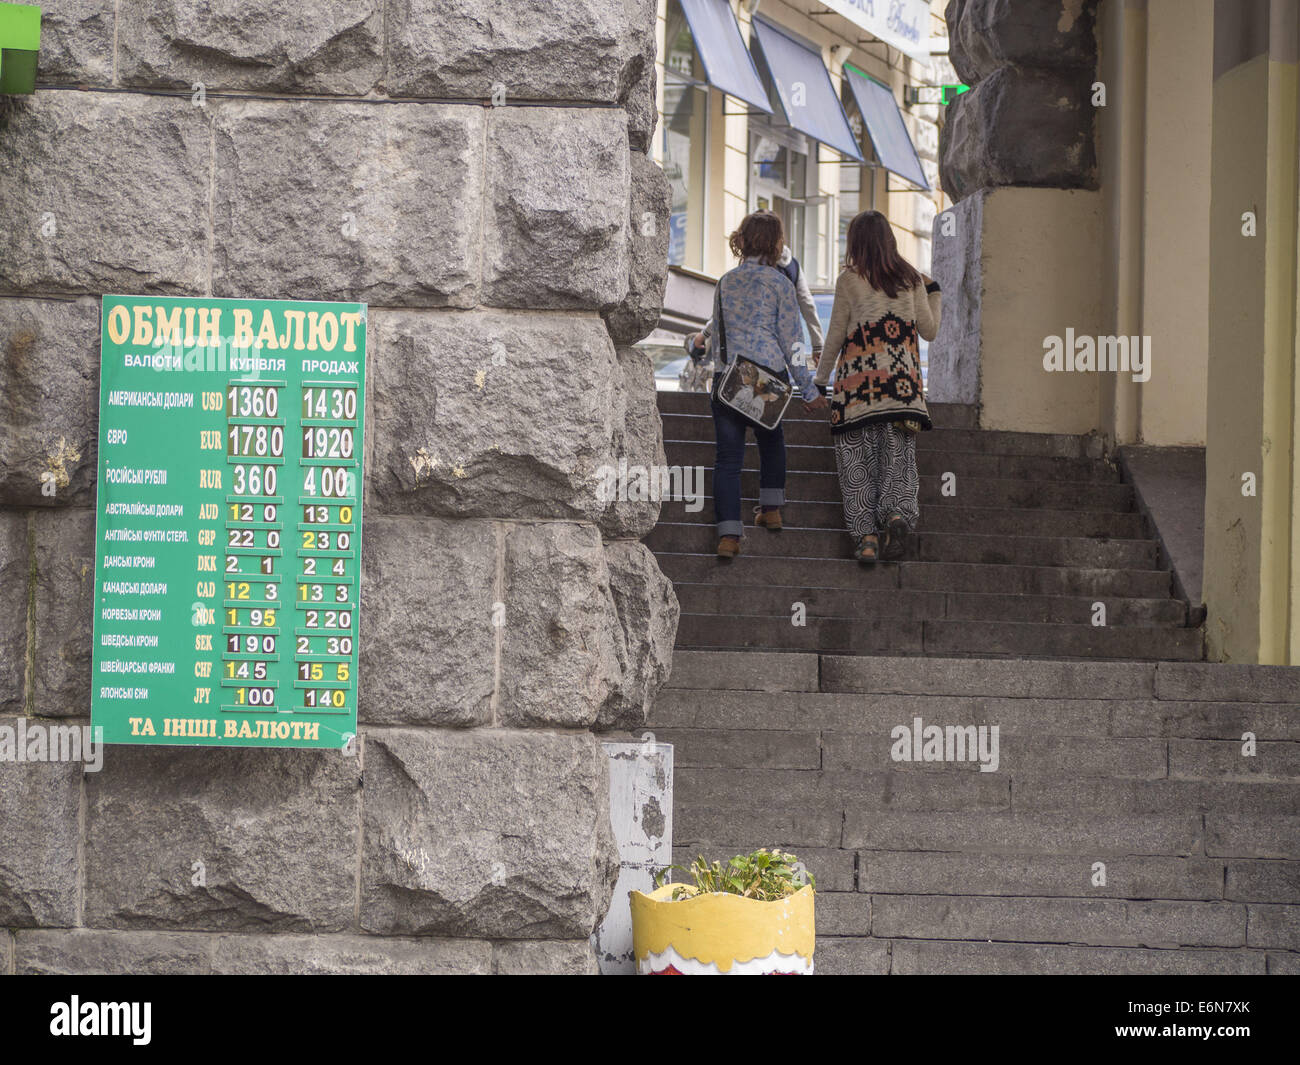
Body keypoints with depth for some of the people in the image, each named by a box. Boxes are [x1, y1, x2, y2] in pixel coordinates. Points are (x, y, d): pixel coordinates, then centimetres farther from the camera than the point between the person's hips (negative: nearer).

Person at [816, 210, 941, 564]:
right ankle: (897, 514, -21)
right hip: (902, 378, 2)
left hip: (858, 379, -2)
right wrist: (933, 294, 28)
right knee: (898, 455, 5)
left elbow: (836, 336, 1)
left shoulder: (849, 280, -2)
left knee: (858, 458, 3)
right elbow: (929, 330, 12)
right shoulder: (910, 278, 7)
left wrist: (821, 379, 11)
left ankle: (866, 535, -5)